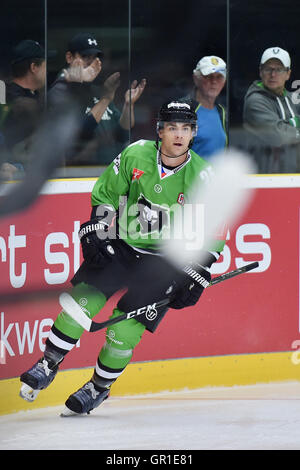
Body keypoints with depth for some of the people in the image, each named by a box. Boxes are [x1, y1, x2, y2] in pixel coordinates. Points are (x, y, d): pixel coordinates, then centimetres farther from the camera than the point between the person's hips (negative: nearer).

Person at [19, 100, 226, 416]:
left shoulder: (202, 176, -11)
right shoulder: (136, 155, -8)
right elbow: (105, 193, 6)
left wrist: (197, 275, -9)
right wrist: (97, 230, -5)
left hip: (166, 261, -2)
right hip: (120, 246, 2)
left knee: (127, 328, -10)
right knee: (84, 299, -13)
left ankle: (98, 388, 11)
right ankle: (47, 366, 2)